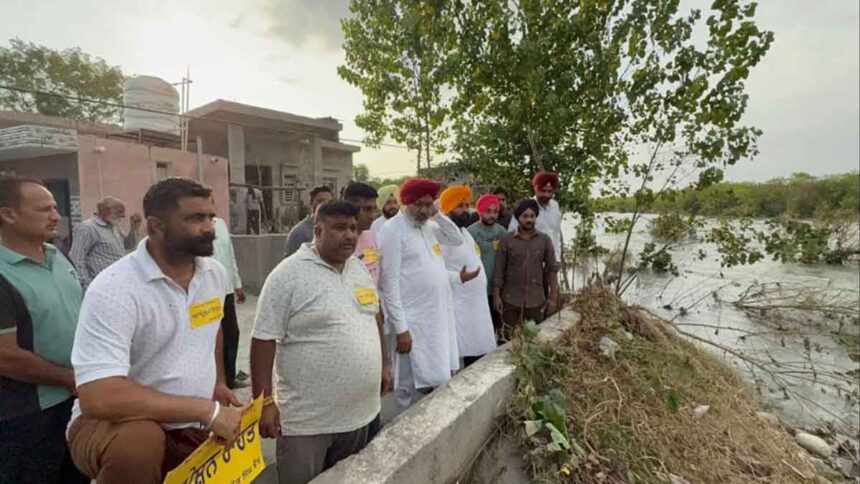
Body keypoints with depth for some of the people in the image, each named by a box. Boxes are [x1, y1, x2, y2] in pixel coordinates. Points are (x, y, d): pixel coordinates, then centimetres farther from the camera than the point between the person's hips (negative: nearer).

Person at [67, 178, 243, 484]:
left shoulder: (215, 273, -4)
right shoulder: (114, 289, -24)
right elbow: (98, 397, -32)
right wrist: (207, 409, -29)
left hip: (191, 427, 6)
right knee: (138, 441, -35)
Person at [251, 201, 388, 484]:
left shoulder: (359, 269, 4)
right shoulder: (288, 274, -16)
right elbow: (264, 339, -15)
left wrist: (383, 366, 15)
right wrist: (264, 402, -15)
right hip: (308, 419, -6)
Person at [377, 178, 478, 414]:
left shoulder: (429, 225, 10)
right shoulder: (393, 230, -13)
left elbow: (457, 240, 19)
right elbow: (389, 283, -16)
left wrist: (438, 215, 4)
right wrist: (400, 327, -18)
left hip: (439, 315, 8)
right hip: (413, 321, -8)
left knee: (435, 379, 19)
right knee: (411, 385, 3)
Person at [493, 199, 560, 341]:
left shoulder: (545, 240, 1)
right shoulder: (506, 240, -3)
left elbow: (552, 268, 3)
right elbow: (499, 269, -1)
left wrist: (553, 297, 0)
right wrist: (496, 295, -4)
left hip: (536, 299, 1)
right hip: (511, 299, -1)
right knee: (509, 338, 7)